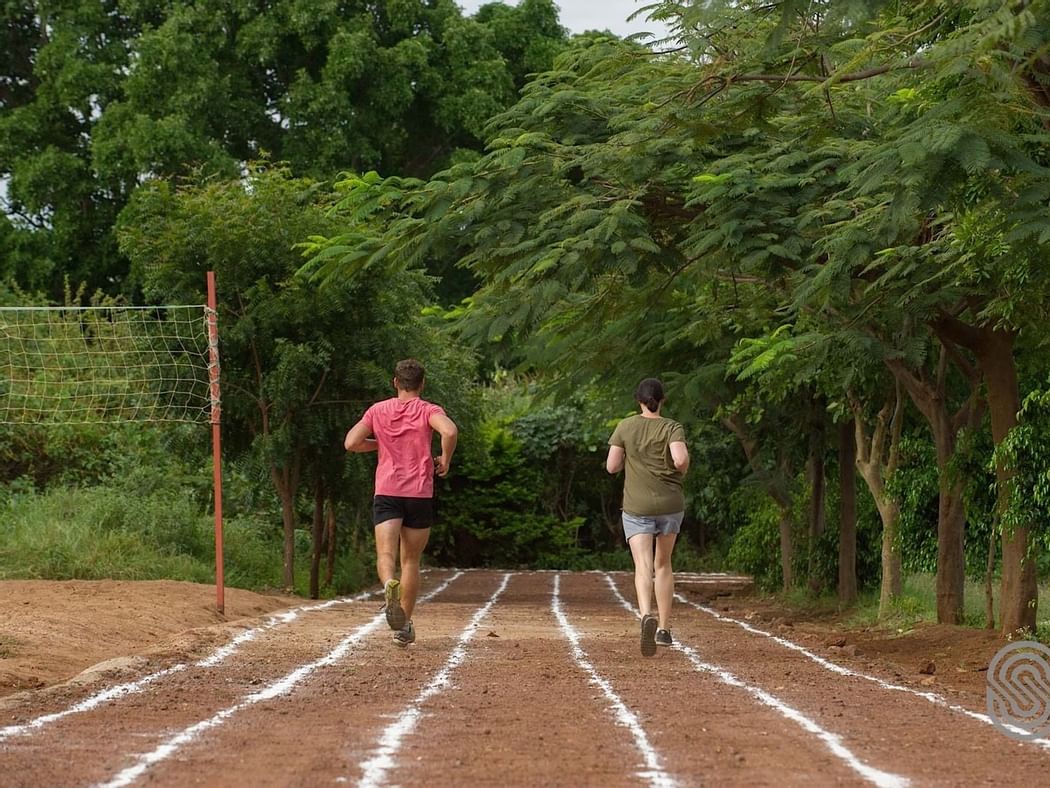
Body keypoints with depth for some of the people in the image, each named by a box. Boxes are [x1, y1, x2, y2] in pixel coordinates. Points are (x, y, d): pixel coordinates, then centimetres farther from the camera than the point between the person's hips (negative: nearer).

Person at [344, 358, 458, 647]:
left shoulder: (378, 410, 9)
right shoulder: (429, 410, 2)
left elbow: (351, 442, 4)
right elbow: (450, 431, -19)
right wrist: (445, 461, -2)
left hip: (386, 493, 0)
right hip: (420, 493, 0)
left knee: (385, 555, -10)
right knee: (411, 560, 10)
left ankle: (390, 585, -44)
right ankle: (404, 626, 11)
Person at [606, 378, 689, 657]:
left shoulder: (625, 427, 0)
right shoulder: (672, 428, -3)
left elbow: (612, 466, 0)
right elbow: (681, 459, -20)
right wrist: (682, 469, 3)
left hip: (637, 507, -1)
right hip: (670, 505, 1)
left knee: (643, 567, -11)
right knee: (663, 564, 19)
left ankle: (647, 616, -40)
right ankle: (664, 628, 20)